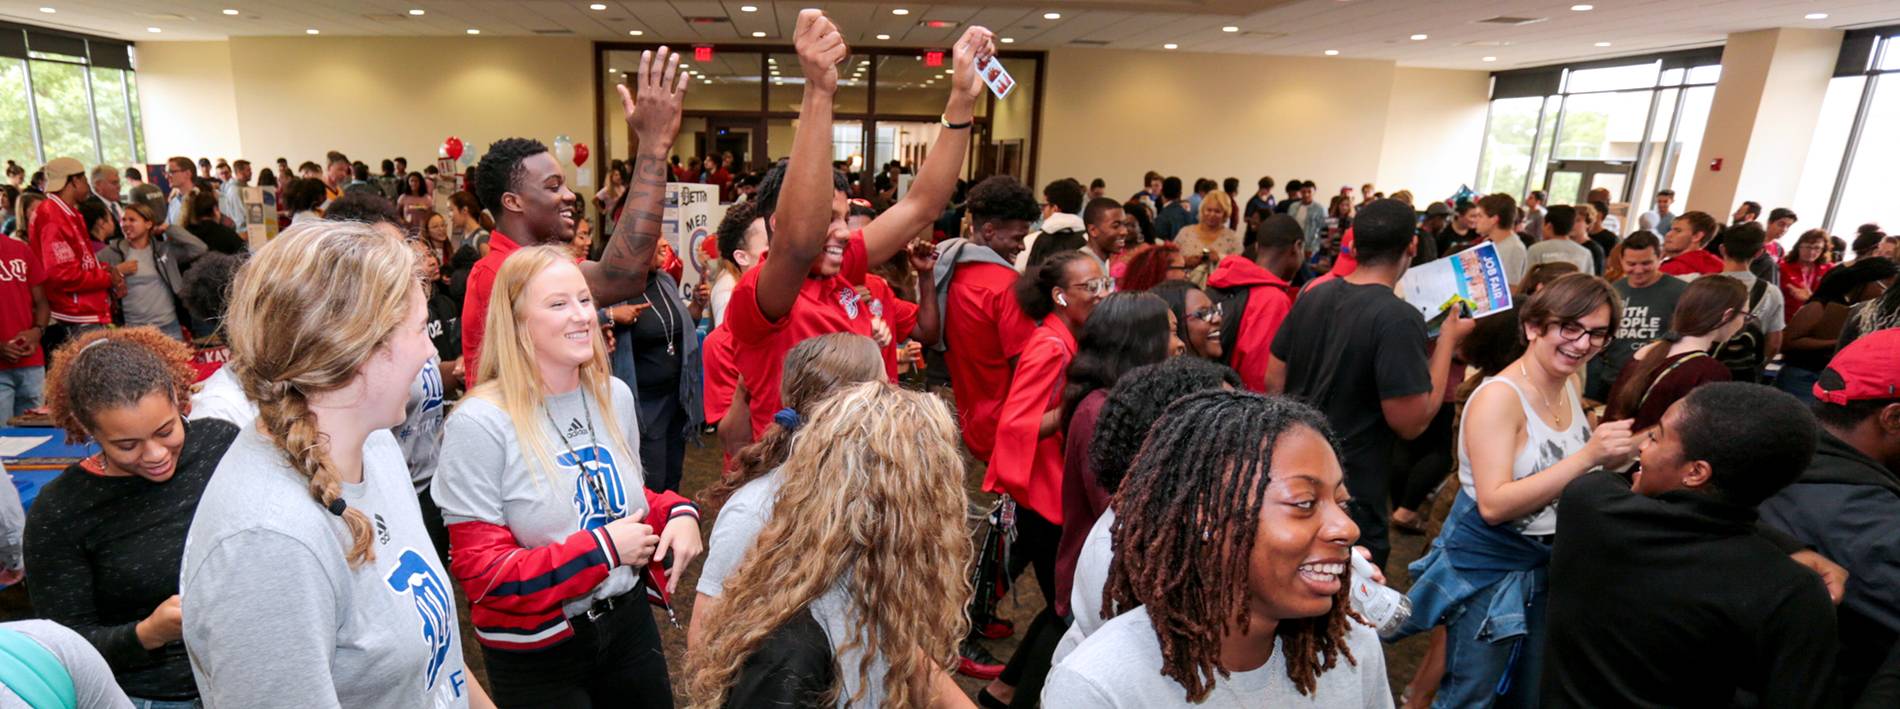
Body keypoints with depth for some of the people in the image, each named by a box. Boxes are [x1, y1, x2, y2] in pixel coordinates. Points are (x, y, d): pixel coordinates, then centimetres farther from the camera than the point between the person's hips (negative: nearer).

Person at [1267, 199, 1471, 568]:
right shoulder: (1399, 318, -21)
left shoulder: (1312, 296, -1)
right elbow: (1410, 423, -18)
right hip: (1347, 496, -6)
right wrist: (1447, 340, -10)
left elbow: (1273, 383, 5)